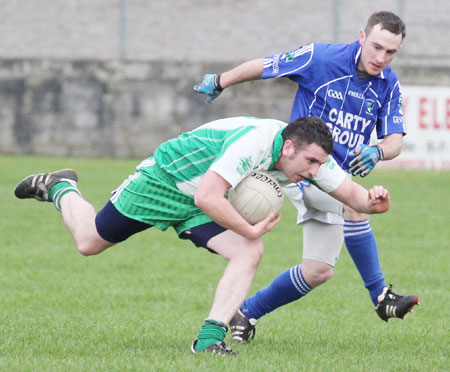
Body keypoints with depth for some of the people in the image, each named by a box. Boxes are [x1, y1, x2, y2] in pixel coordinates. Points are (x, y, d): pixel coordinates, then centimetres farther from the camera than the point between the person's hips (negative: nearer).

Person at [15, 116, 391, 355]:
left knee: (250, 254, -20)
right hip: (163, 181, -6)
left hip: (205, 203, 6)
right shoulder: (253, 142, -39)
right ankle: (60, 188, 38)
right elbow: (207, 198, -44)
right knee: (89, 242, 8)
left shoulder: (311, 155, -14)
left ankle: (210, 337, -20)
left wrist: (373, 201, -32)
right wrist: (250, 230, -36)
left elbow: (352, 194, -10)